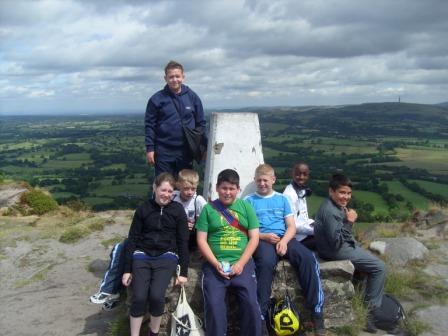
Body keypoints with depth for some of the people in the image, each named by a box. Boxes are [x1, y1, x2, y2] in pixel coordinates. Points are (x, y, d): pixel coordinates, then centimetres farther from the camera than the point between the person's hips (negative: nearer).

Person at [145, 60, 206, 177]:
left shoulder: (192, 97, 3)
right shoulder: (157, 99, -3)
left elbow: (201, 123, 7)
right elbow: (149, 125, 0)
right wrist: (150, 148, -5)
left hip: (186, 151, 2)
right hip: (163, 152, -2)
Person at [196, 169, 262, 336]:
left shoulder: (246, 207, 10)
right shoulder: (209, 209, 8)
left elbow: (254, 238, 5)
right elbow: (201, 240, 3)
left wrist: (241, 263, -7)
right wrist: (216, 264, -9)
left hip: (242, 263, 1)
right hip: (215, 264, 0)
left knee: (250, 303, -15)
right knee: (214, 305, -16)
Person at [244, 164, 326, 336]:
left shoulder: (282, 199, 18)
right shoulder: (249, 200, 11)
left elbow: (291, 226, 11)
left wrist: (284, 241, -10)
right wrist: (264, 236, -13)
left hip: (284, 238, 3)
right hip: (262, 240, -3)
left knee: (309, 258, -26)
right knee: (266, 262, -37)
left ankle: (317, 312, -18)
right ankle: (260, 317, -30)